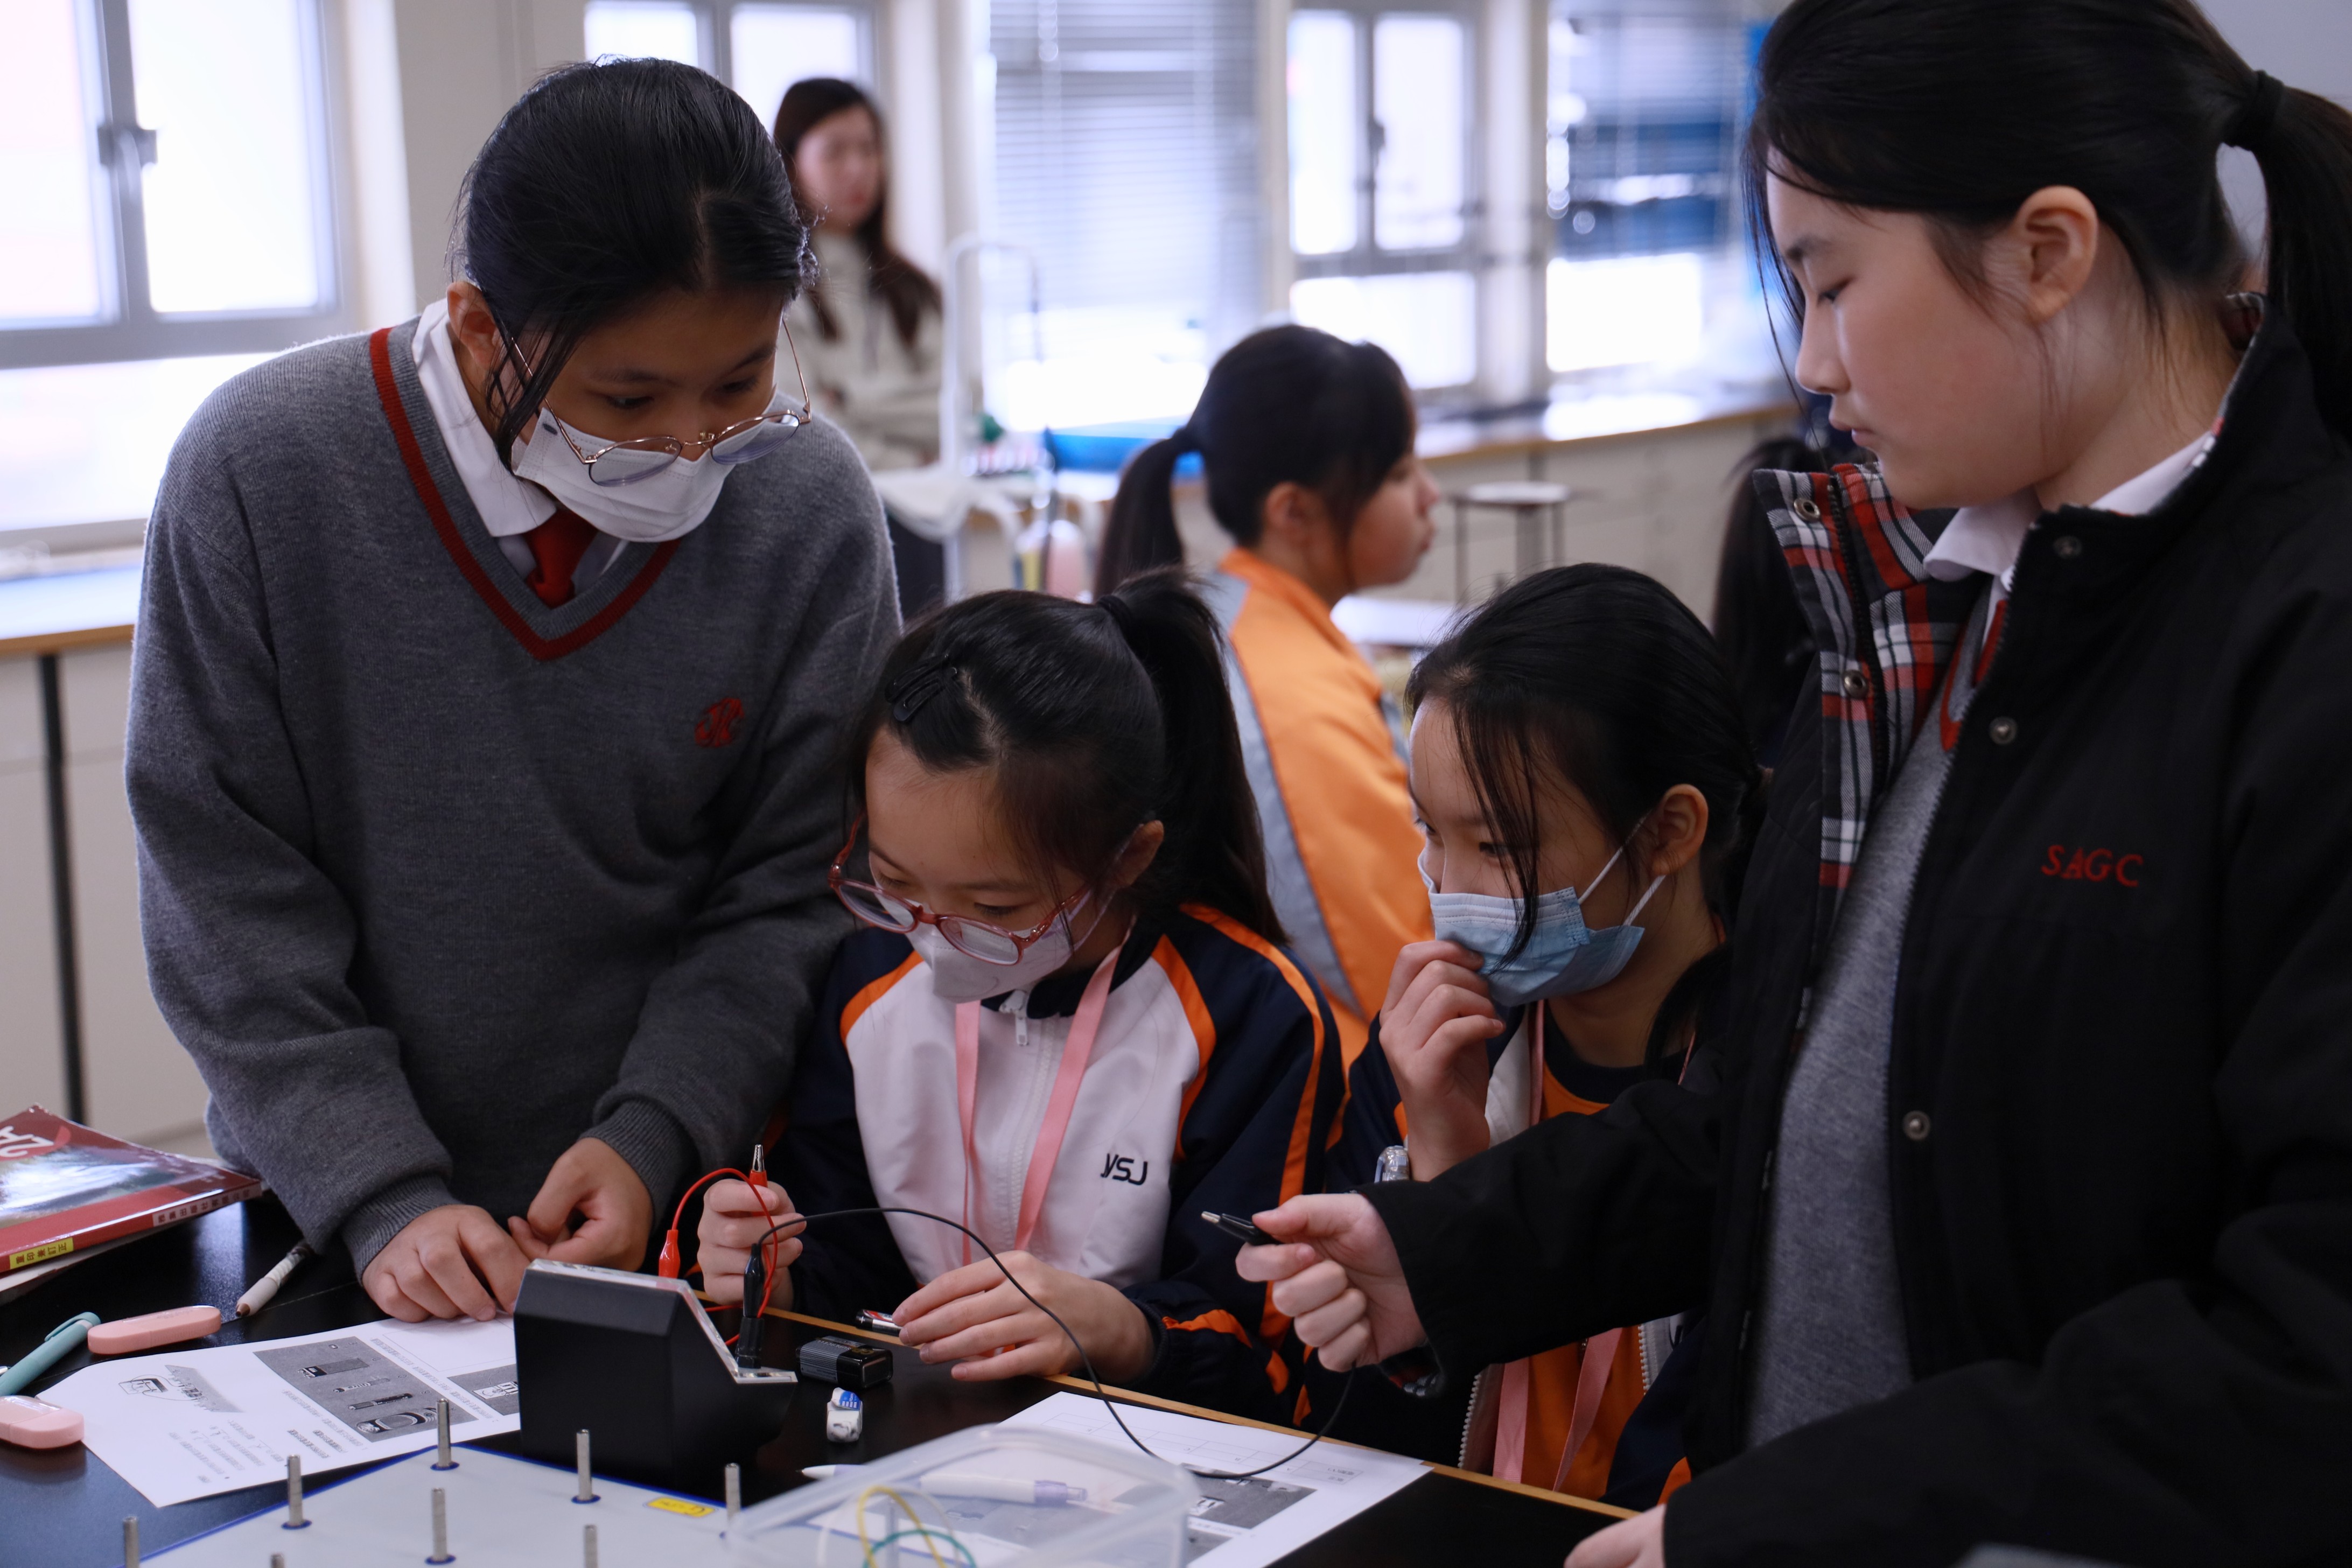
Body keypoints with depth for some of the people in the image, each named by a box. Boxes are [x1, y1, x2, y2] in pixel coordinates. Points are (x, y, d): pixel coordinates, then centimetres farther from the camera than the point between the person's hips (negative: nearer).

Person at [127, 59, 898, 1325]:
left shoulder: (811, 507, -9)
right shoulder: (259, 471, -12)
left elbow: (793, 889, -2)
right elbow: (223, 884, -8)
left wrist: (652, 1145, -13)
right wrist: (379, 1199, -14)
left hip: (673, 1207, -2)